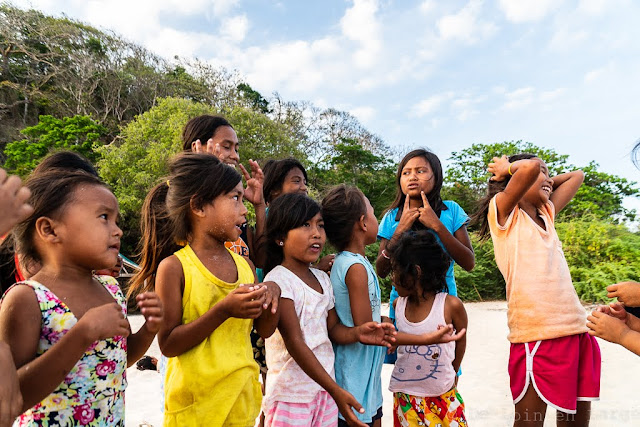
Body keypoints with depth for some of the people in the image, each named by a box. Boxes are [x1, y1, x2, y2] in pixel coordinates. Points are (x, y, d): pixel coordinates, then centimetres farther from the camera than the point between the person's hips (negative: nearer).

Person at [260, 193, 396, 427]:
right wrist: (336, 390, -21)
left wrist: (357, 333, -13)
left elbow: (333, 328, 9)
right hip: (292, 393, -6)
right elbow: (294, 342, -20)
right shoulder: (279, 280, -17)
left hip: (325, 387, 6)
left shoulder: (322, 278, 5)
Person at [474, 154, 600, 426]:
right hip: (537, 333, -7)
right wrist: (507, 169, 2)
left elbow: (576, 176, 31)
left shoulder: (547, 214, 21)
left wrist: (542, 185, 21)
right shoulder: (502, 211, 0)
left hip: (577, 327, 8)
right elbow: (530, 168, -17)